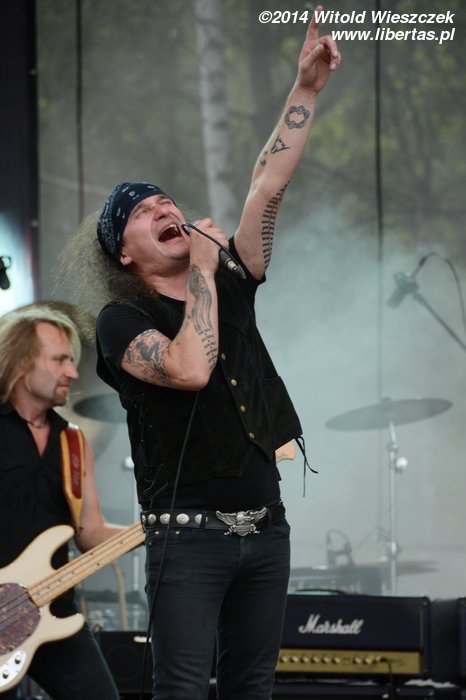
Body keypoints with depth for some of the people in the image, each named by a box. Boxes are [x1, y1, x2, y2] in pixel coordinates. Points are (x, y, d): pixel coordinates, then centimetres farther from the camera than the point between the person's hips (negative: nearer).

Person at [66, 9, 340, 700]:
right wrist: (201, 268, -14)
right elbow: (189, 369, -23)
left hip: (264, 529, 6)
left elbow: (267, 188, 8)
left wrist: (306, 89, 3)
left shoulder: (229, 288, 13)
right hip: (190, 534, -6)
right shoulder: (122, 320, -4)